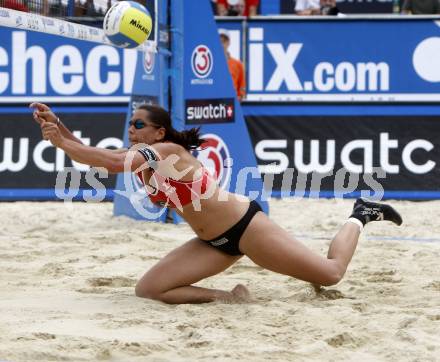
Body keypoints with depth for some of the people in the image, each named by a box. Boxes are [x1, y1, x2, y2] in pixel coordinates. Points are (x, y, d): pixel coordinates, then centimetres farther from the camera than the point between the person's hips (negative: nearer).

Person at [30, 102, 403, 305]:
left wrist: (61, 143, -37)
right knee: (148, 289, -8)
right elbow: (93, 155, -4)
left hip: (246, 226, -8)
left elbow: (114, 161, -39)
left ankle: (359, 217, 28)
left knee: (331, 273, 0)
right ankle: (227, 297, 2)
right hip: (217, 242, 8)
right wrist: (57, 126, -17)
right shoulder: (141, 160, 3)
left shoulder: (169, 151, -23)